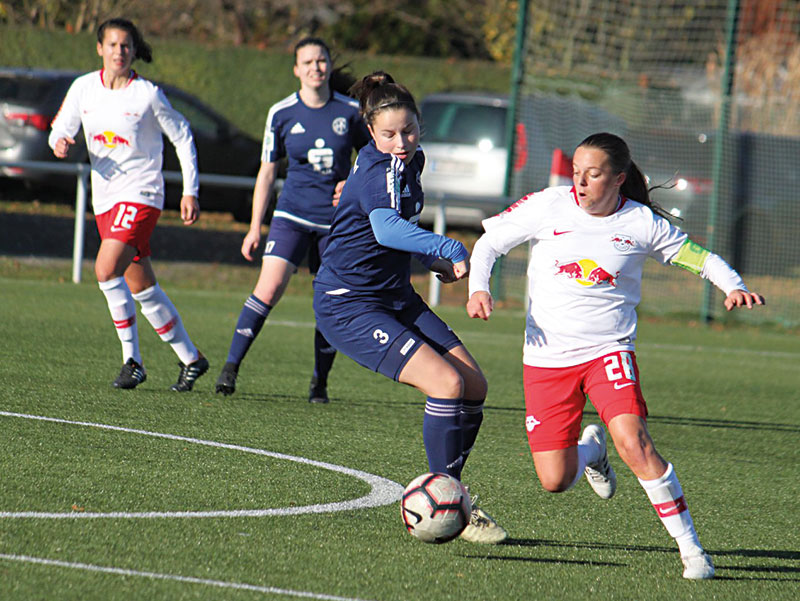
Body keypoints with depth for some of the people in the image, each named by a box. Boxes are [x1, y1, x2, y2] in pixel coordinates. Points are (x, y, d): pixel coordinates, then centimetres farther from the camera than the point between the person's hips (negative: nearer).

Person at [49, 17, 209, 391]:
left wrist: (190, 191, -2)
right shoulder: (84, 88, 2)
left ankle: (132, 359, -13)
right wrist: (59, 143, -15)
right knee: (141, 288, 9)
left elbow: (182, 137, 1)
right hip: (105, 197, 6)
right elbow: (61, 128, 10)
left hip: (141, 194, -6)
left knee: (106, 269, -23)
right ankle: (190, 357, 22)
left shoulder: (148, 94, -8)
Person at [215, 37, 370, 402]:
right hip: (293, 214, -1)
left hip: (337, 220, 1)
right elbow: (267, 171, 8)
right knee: (269, 288, -17)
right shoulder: (281, 114, 2)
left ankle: (319, 383, 17)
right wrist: (255, 228, 6)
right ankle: (231, 367, -14)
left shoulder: (350, 111, 1)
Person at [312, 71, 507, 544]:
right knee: (446, 383, -22)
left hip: (396, 299, 9)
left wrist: (433, 261, 15)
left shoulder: (410, 161, 8)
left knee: (475, 386, 2)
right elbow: (385, 228, -44)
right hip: (348, 305, -9)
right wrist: (449, 249, -57)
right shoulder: (379, 171, -21)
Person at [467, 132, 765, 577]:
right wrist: (478, 288, -10)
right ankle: (591, 449, 36)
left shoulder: (643, 223, -4)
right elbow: (489, 242, 7)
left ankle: (690, 547, -17)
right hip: (547, 357, 2)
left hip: (608, 350, -2)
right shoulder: (548, 206, -3)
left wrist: (734, 288, -15)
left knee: (633, 441, -26)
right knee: (555, 481, -3)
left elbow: (699, 257, 4)